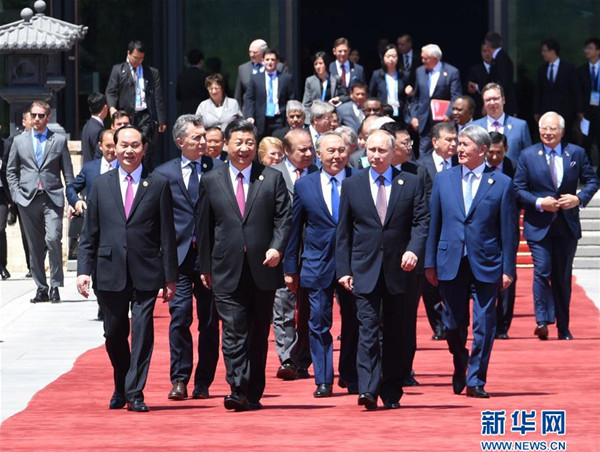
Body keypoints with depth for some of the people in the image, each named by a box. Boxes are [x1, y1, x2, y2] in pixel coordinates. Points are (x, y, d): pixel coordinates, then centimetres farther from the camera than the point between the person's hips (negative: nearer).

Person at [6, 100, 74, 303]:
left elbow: (68, 172, 8)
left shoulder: (59, 140, 8)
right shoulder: (19, 141, 12)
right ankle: (41, 288, 12)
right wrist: (16, 193, 3)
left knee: (53, 239, -17)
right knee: (34, 246, 4)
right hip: (28, 199, 2)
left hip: (52, 197, -2)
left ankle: (55, 286, -7)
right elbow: (11, 171, 17)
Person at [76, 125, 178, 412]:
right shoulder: (101, 185, 10)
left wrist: (170, 277, 0)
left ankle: (135, 394, -4)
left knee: (142, 332, -8)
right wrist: (84, 270, 0)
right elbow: (89, 234, 10)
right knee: (114, 335, 8)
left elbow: (167, 235, 3)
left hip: (146, 273, -2)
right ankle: (120, 389, 28)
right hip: (110, 273, 2)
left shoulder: (158, 185, 5)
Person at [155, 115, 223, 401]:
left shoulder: (218, 170, 5)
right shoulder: (164, 173, 7)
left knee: (210, 321, 4)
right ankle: (179, 380, -2)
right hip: (179, 256, 0)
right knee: (180, 316, -8)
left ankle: (202, 382, 12)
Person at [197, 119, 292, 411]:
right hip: (227, 271, -1)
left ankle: (254, 394, 13)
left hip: (263, 268, 1)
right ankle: (238, 390, -16)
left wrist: (277, 247, -13)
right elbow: (204, 227, 10)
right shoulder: (211, 181, 8)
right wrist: (205, 266, 9)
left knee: (259, 334, 6)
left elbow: (284, 219, 4)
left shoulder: (273, 178, 7)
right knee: (234, 332, -10)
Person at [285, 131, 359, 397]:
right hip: (318, 263, 1)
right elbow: (294, 229, 9)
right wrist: (290, 268, 7)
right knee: (319, 323, 0)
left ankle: (351, 378, 21)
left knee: (353, 323, 7)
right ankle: (323, 381, 6)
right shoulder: (304, 185, 5)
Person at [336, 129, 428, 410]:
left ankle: (391, 393, 15)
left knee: (395, 334, 6)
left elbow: (421, 221, 1)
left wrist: (413, 250, -17)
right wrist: (343, 270, 2)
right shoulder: (352, 185, 8)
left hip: (399, 270, 0)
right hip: (365, 271, 0)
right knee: (368, 329, -12)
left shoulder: (411, 183, 6)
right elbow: (343, 232, 8)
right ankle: (368, 390, -19)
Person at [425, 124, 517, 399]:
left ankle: (476, 381, 6)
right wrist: (430, 263, 5)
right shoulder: (443, 180, 7)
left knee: (484, 325, -2)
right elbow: (433, 224, 9)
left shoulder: (501, 183, 0)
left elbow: (508, 230, 0)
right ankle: (460, 370, 32)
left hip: (486, 265, -2)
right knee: (453, 324, 8)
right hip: (450, 263, 2)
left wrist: (508, 269, -3)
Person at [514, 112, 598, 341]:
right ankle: (543, 321, -15)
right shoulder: (528, 155, 1)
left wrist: (579, 198, -9)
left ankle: (563, 328, 15)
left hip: (567, 226, 2)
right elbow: (518, 188, 1)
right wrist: (539, 203, -14)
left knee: (563, 276, 8)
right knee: (542, 271, -15)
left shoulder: (576, 153, 5)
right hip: (539, 225, -2)